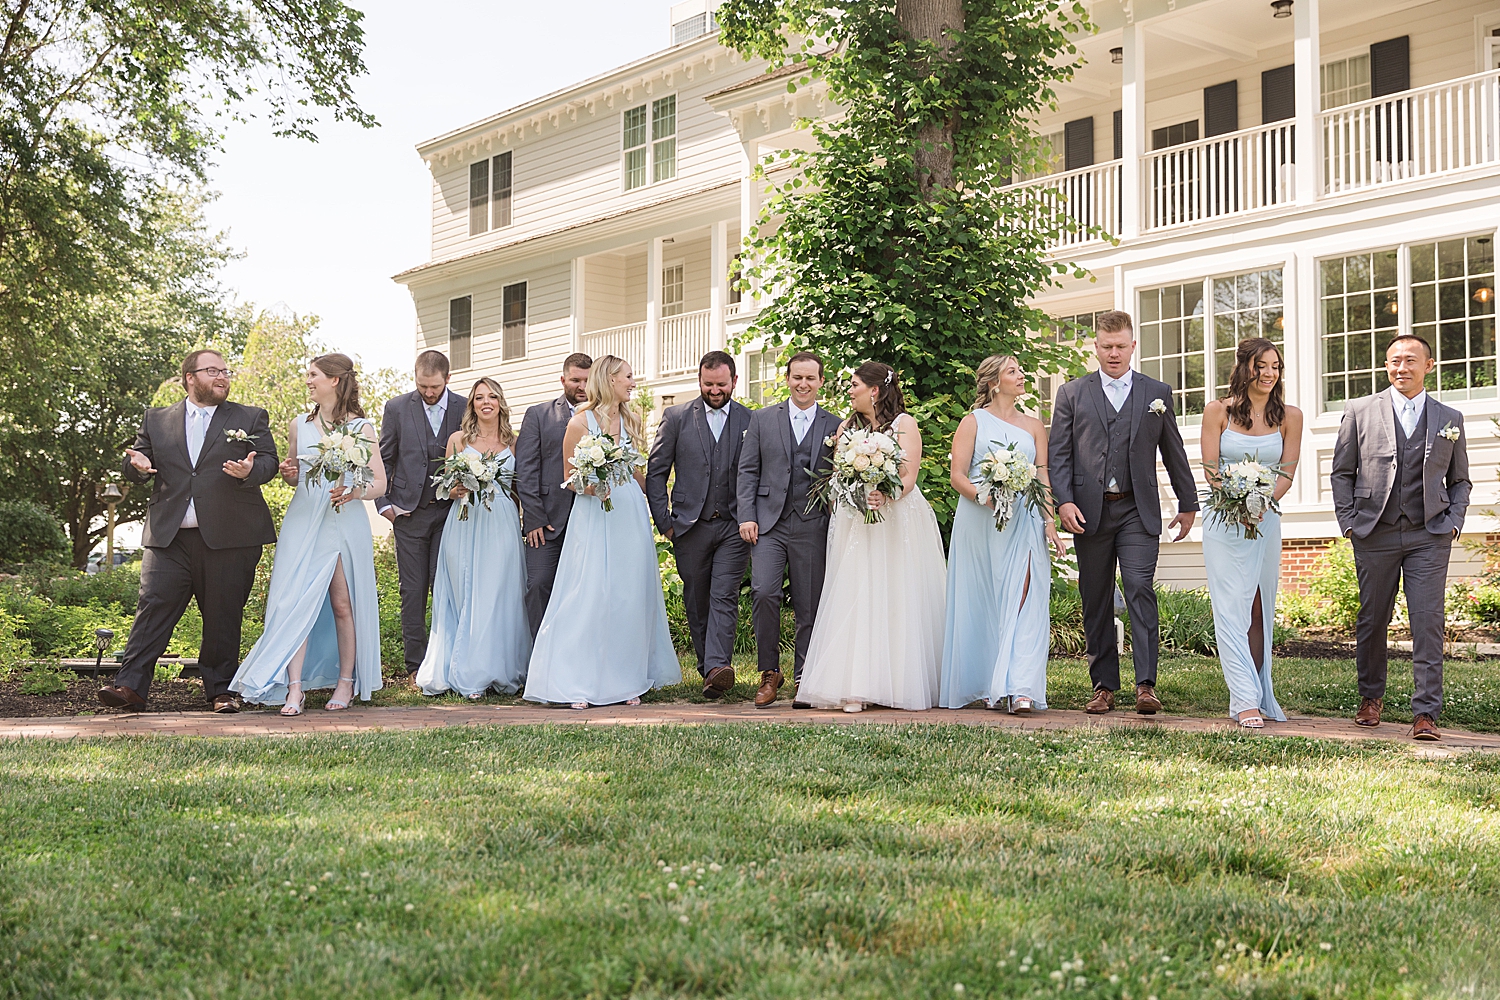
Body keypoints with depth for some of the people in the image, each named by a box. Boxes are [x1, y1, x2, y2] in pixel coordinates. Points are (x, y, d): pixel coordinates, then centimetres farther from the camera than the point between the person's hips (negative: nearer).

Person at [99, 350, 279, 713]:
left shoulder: (251, 418, 12)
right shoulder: (157, 420, 16)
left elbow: (269, 461, 2)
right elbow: (134, 467, 14)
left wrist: (250, 471, -21)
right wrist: (137, 465, -11)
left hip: (228, 537, -1)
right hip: (168, 536, 1)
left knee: (223, 615, 3)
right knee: (154, 607, -6)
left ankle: (221, 690, 13)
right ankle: (131, 686, -5)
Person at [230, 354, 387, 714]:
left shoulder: (361, 427, 3)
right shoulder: (299, 425, 13)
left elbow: (380, 483, 0)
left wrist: (353, 492, -18)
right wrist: (289, 474, 2)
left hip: (344, 524, -3)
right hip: (303, 523, 3)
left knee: (343, 604, 1)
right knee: (296, 602, -8)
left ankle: (345, 683, 13)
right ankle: (294, 688, -10)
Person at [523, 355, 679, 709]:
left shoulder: (630, 421, 12)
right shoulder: (580, 423, -4)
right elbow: (569, 479, 0)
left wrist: (657, 512, 18)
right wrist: (589, 485, -18)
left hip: (631, 516, 5)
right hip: (593, 517, -5)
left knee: (631, 597, 3)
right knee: (589, 597, -8)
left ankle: (627, 680, 10)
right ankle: (579, 684, -3)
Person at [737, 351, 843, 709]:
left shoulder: (835, 426, 9)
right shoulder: (762, 419, 10)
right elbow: (748, 471, 7)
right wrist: (747, 516, -4)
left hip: (813, 528, 0)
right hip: (769, 524, 0)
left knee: (809, 605, 2)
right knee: (764, 593, -14)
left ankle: (803, 679, 13)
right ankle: (769, 672, 1)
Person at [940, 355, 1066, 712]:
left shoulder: (1033, 426, 15)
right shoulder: (973, 422, 6)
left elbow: (1043, 476, 8)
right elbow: (957, 474, 0)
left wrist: (1049, 521, -4)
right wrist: (984, 497, -18)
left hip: (1024, 523, 1)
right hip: (978, 522, -1)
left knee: (1024, 601, -12)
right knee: (980, 603, 1)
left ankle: (1021, 689, -20)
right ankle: (984, 684, 11)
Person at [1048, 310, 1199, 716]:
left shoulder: (1157, 393, 11)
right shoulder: (1072, 393, 10)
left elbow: (1173, 452, 15)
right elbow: (1059, 453, 4)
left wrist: (1188, 504, 17)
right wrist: (1064, 501, -8)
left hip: (1138, 511, -1)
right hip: (1089, 511, 1)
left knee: (1140, 591, -13)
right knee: (1096, 601, 4)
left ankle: (1146, 685, -14)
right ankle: (1103, 686, 11)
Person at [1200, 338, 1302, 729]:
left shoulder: (1289, 416, 5)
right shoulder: (1218, 411, 0)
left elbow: (1287, 472, 2)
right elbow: (1210, 469, -3)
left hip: (1266, 521, 2)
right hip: (1225, 520, -2)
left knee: (1260, 610, 5)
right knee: (1232, 609, -9)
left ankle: (1259, 696, 12)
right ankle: (1246, 701, -13)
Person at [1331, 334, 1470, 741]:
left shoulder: (1449, 419, 10)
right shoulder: (1361, 411, 5)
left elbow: (1459, 480, 16)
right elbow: (1342, 472, 8)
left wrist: (1454, 521, 1)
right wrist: (1348, 521, 0)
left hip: (1429, 537, 0)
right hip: (1375, 536, 0)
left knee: (1428, 623, -7)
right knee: (1372, 620, 7)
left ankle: (1425, 713, -5)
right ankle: (1371, 696, 27)